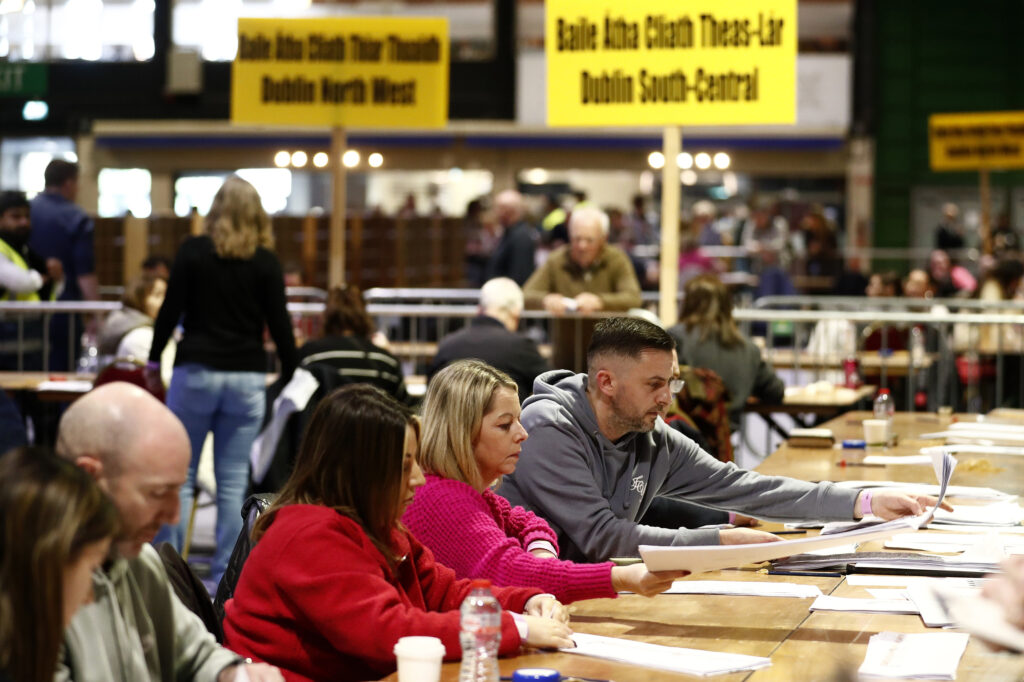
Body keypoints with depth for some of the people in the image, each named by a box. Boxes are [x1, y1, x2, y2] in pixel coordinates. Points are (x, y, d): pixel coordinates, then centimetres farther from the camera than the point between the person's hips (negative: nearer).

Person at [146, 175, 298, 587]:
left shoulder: (193, 251, -1)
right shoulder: (265, 263, 1)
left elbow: (171, 310, 1)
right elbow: (279, 324, 1)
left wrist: (154, 361, 13)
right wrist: (289, 373, 13)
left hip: (196, 371, -1)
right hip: (247, 377, 1)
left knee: (180, 475, 6)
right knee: (233, 482, 3)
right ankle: (225, 576, 2)